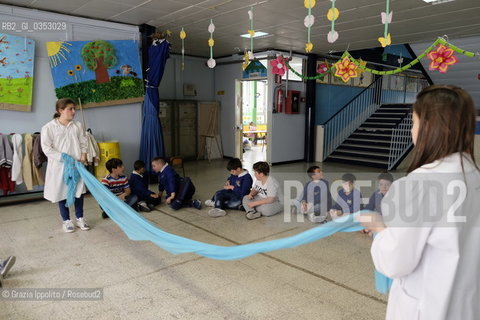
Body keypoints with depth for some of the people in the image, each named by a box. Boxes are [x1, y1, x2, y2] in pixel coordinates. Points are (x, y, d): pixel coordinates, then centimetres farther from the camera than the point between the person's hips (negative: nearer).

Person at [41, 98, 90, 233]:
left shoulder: (78, 125, 3)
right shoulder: (48, 127, -8)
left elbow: (83, 143, 8)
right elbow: (47, 148, -10)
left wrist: (83, 156, -8)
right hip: (59, 166, -3)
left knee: (79, 191, 8)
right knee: (62, 192, 8)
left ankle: (80, 218, 24)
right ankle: (66, 220, 23)